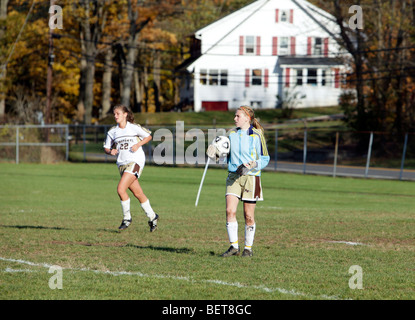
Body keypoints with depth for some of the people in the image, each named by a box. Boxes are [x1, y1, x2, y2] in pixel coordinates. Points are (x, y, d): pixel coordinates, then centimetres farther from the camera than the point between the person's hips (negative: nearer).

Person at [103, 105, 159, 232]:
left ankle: (127, 218, -4)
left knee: (121, 189, -19)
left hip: (135, 161, -5)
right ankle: (152, 217, 24)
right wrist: (111, 151, -8)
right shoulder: (112, 132, 8)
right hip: (122, 163, 5)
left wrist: (138, 145, -9)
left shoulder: (134, 127, -4)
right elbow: (106, 148, 15)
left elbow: (148, 136, 6)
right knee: (138, 193, 9)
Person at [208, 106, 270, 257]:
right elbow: (227, 155, 19)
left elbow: (265, 159, -1)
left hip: (251, 177, -3)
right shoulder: (232, 134, 9)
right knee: (230, 211, -11)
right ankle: (234, 246, -3)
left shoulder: (257, 135, -4)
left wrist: (253, 165, -18)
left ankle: (248, 248, 16)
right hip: (233, 176, 4)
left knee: (249, 215, 2)